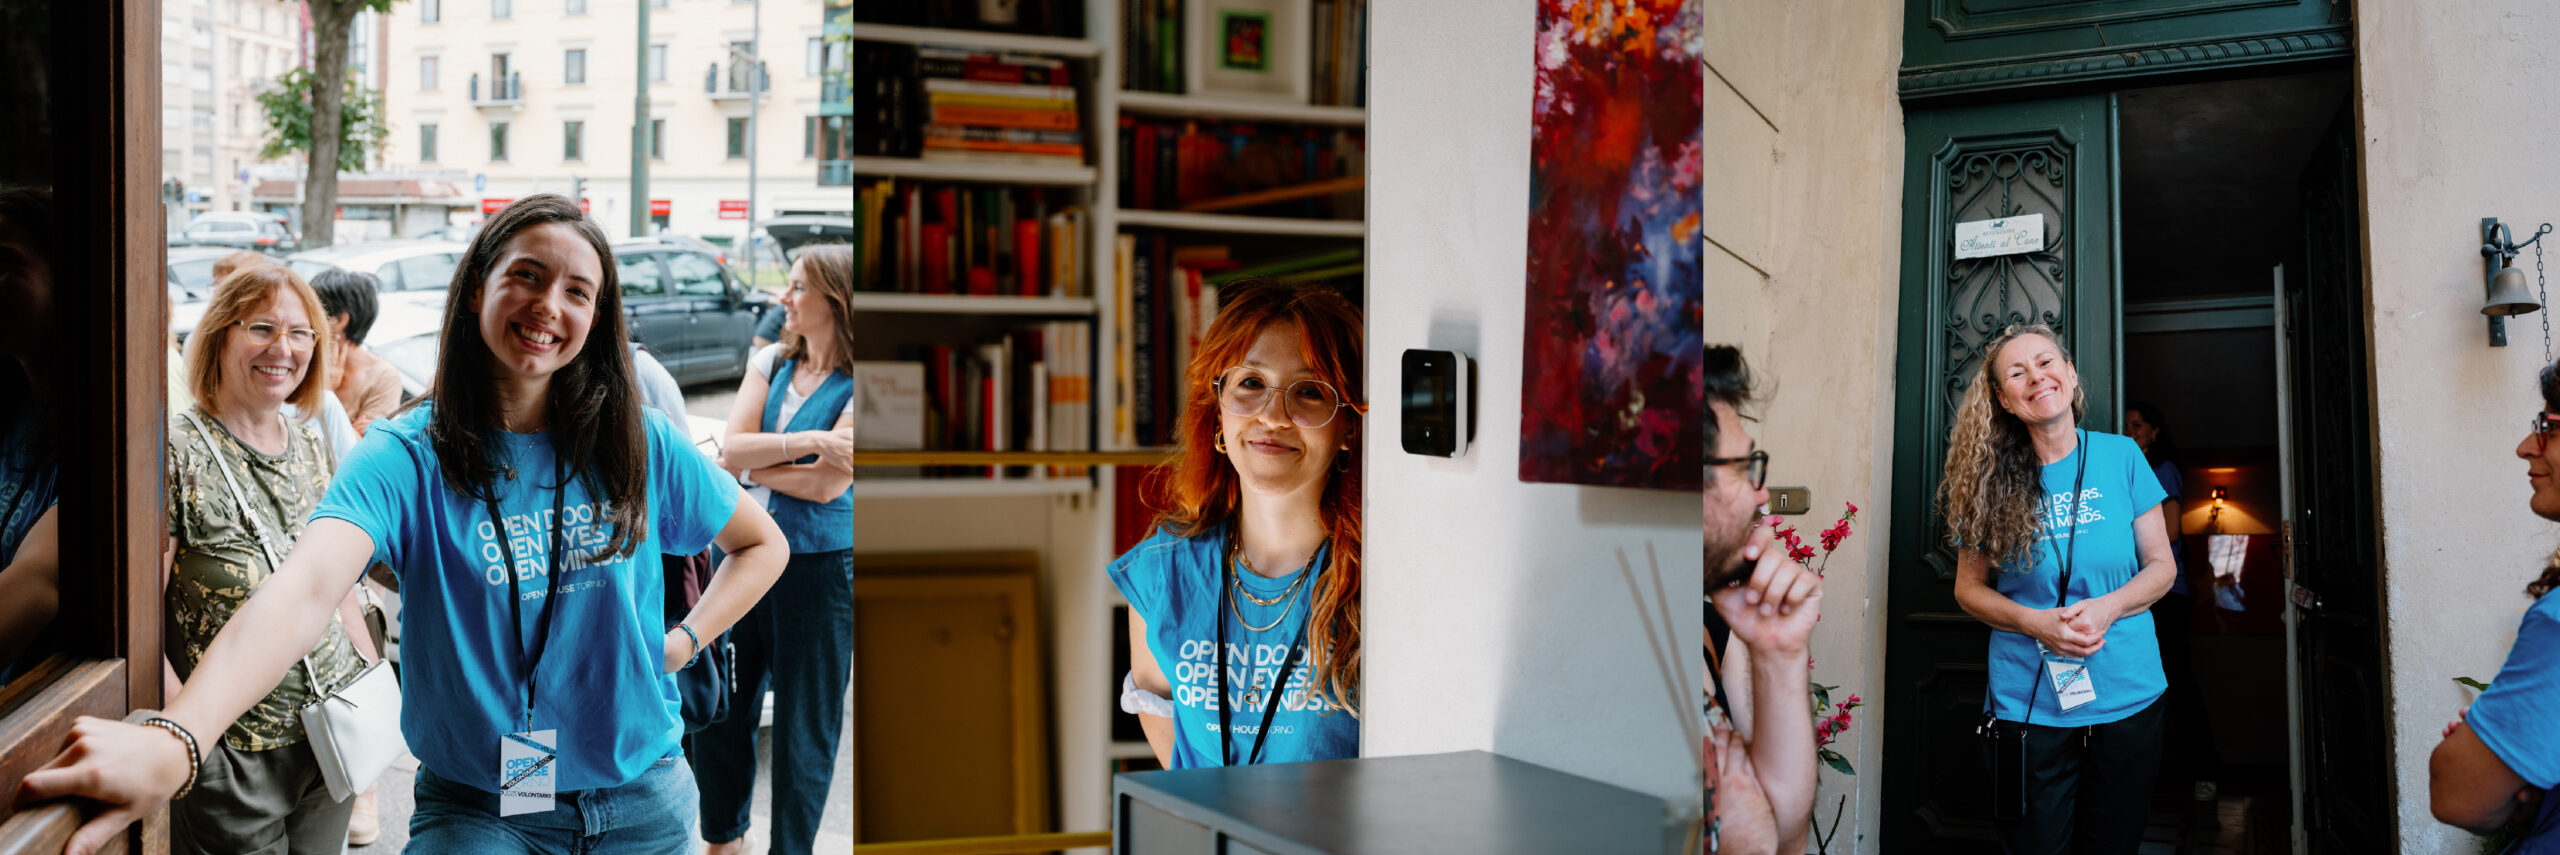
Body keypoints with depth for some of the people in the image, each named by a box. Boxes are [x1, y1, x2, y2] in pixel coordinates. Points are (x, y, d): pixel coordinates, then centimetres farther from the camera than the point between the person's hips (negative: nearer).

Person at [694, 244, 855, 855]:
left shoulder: (859, 384, -10)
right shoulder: (771, 363, 6)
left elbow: (827, 484, -18)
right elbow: (732, 450, -6)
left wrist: (755, 463, -6)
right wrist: (809, 443, -19)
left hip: (819, 567, -5)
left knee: (803, 723, 6)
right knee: (720, 706, 14)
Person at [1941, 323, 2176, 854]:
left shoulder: (2121, 457, 0)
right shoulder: (1993, 480, -1)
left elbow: (2161, 566, 5)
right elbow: (1969, 588, 4)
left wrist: (2106, 609, -15)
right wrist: (2035, 622, -14)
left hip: (2128, 697, 1)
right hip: (2027, 705, -1)